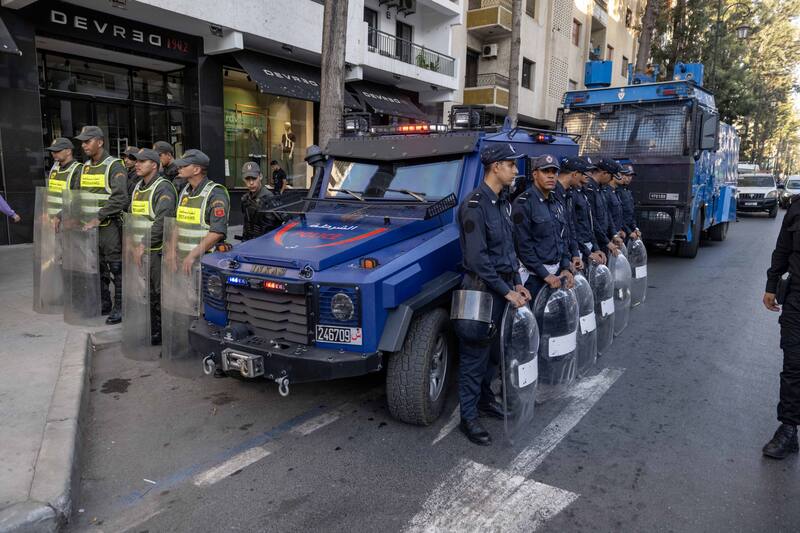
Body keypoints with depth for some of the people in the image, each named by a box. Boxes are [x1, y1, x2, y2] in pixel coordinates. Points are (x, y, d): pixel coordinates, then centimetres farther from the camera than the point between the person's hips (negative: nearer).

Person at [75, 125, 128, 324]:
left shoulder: (114, 166, -9)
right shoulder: (85, 167, 15)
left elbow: (119, 198, -18)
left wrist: (98, 218, -19)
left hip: (110, 225, -8)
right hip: (89, 226, 8)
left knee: (116, 268, -3)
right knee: (97, 267, 14)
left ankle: (119, 306, 3)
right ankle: (103, 301, 26)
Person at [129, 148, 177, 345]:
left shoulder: (164, 188, -12)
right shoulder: (137, 187, 17)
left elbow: (162, 221, -23)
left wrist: (145, 244, -25)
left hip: (158, 249, -8)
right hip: (141, 248, 9)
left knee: (158, 292, -2)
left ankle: (160, 333, 8)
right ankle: (149, 329, 24)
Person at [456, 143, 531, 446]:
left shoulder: (503, 201, 11)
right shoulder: (475, 205, -18)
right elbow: (477, 259, -21)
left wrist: (516, 284, 10)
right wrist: (506, 291, -18)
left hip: (503, 286, 9)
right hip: (483, 290, -9)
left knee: (494, 351, 19)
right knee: (475, 354, 1)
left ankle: (485, 399, 36)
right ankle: (469, 417, 13)